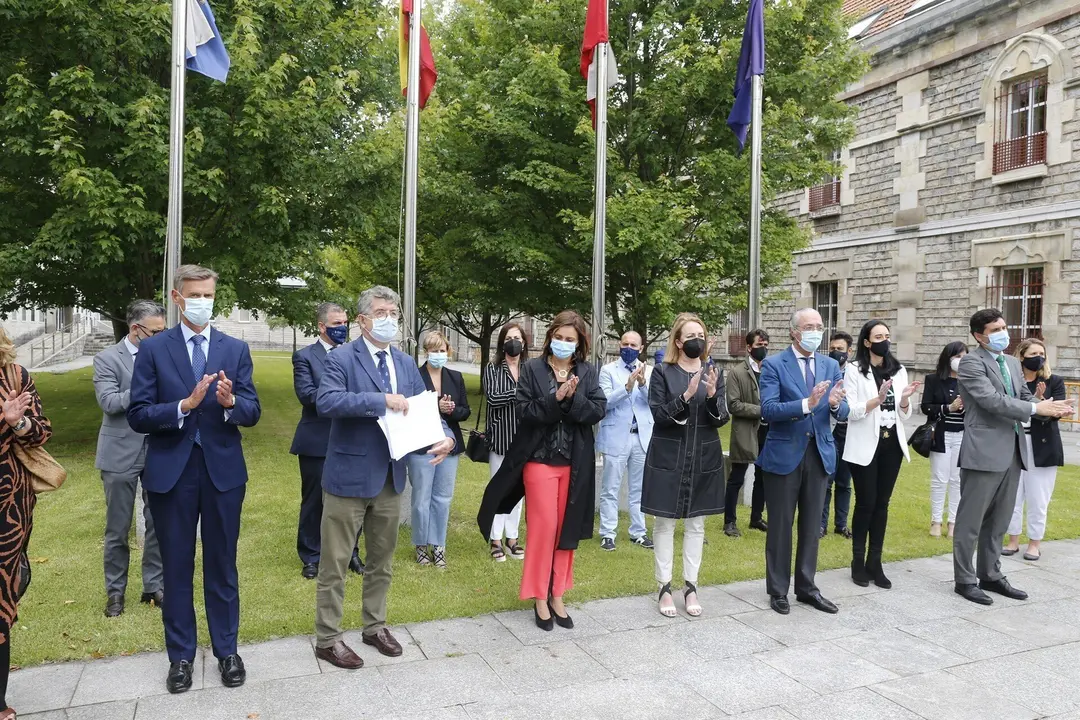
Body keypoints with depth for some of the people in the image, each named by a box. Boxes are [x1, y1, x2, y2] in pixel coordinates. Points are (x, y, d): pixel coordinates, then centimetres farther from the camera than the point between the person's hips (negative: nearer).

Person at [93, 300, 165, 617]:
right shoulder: (107, 358, -5)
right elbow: (109, 403, -16)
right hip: (122, 455, -3)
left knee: (158, 524, 8)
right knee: (118, 529, 9)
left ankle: (153, 586, 22)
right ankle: (115, 590, 23)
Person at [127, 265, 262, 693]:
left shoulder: (236, 349, 4)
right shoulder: (153, 349, -1)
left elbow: (253, 412, 0)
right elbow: (137, 416, -6)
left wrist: (230, 401, -21)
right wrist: (184, 405, -22)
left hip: (223, 470, 1)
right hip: (171, 471, -1)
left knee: (222, 564, 11)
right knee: (177, 567, 11)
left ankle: (226, 650, 26)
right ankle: (181, 655, 27)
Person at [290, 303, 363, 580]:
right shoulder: (305, 356, -3)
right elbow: (306, 394, -15)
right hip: (317, 441, -3)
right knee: (314, 502, 10)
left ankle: (350, 553, 26)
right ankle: (311, 557, 24)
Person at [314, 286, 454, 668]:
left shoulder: (407, 364, 9)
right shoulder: (341, 359, -10)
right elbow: (326, 402, -26)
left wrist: (445, 436, -12)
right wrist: (381, 400, -30)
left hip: (390, 478, 6)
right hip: (349, 476, -6)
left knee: (382, 560, 18)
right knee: (335, 563, 6)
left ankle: (375, 626, 35)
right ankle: (327, 638, 21)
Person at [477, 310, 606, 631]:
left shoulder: (587, 372, 5)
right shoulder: (533, 369, -2)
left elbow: (598, 411, -3)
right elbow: (524, 410, -10)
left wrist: (573, 399, -19)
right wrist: (555, 399, -22)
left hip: (575, 462, 3)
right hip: (540, 458, -3)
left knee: (566, 529, 10)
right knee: (543, 527, -1)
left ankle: (557, 596, 23)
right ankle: (539, 598, 15)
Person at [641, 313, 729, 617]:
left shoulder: (714, 372, 5)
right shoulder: (663, 373, -4)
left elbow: (721, 419, 0)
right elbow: (659, 415, -12)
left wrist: (712, 395, -19)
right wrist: (686, 396, -25)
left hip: (704, 458, 3)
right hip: (668, 458, -3)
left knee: (696, 523, 9)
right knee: (664, 522, 3)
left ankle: (690, 587, 19)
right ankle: (664, 588, 13)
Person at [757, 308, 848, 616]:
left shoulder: (831, 366, 8)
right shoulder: (774, 365, -7)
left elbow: (844, 413, 3)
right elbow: (768, 409, -18)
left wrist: (835, 404, -20)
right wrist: (806, 404, -30)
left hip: (819, 453, 5)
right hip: (784, 453, -4)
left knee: (812, 524, 13)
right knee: (780, 525, 6)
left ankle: (806, 587, 27)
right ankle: (778, 590, 20)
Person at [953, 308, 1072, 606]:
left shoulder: (1013, 363, 16)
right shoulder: (971, 363, -10)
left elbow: (1025, 397, 14)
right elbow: (992, 400, -20)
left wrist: (1053, 408, -5)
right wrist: (1037, 408, -20)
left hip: (1012, 452, 8)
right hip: (984, 452, -8)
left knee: (998, 522, 16)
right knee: (971, 522, 2)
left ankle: (991, 576, 28)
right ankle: (964, 580, 12)